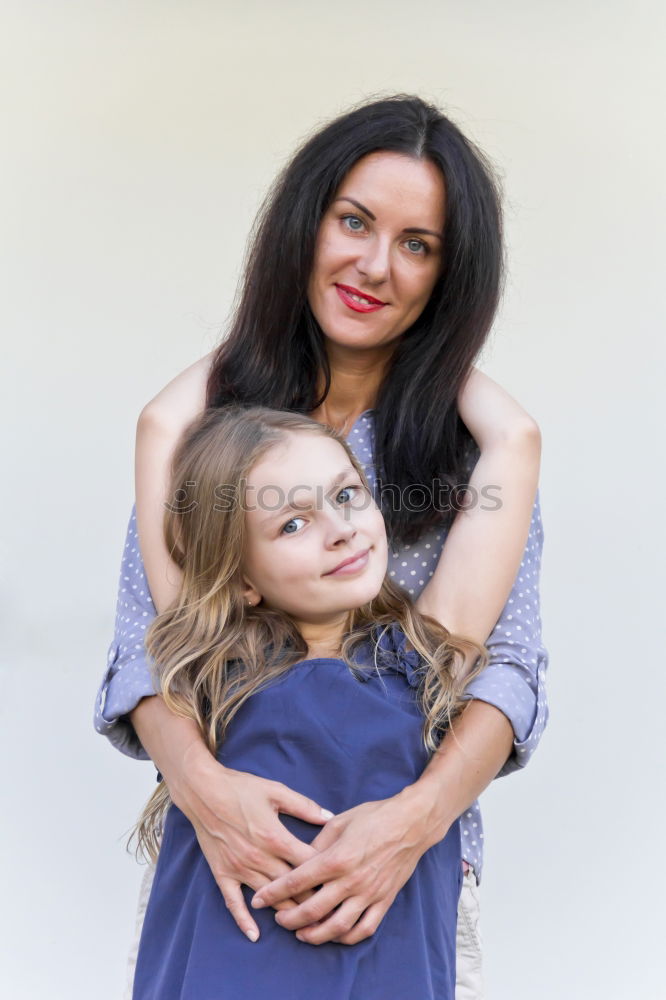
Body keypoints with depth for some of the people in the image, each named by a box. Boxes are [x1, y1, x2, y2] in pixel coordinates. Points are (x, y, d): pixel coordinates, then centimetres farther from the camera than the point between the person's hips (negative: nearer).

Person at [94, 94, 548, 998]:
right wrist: (198, 778, -24)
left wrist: (418, 815, -27)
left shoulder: (476, 442, -1)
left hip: (415, 860, 0)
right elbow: (144, 644, -4)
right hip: (216, 852, 1)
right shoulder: (200, 415, 1)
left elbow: (507, 665, -8)